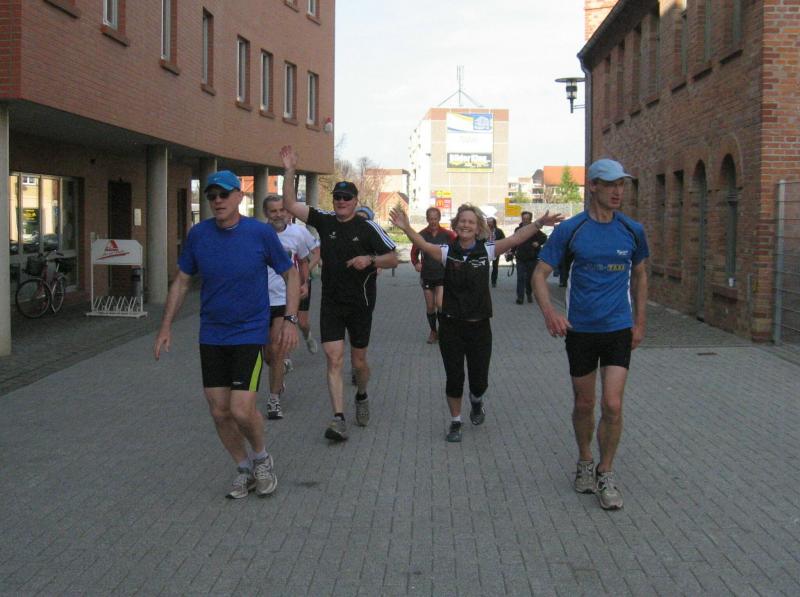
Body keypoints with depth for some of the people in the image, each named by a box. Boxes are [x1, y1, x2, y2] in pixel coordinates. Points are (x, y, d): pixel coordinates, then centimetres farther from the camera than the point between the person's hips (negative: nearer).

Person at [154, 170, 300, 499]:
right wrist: (166, 327, 4)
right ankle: (244, 469, 28)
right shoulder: (198, 234, -3)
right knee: (220, 412, 6)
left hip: (250, 333, -4)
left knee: (242, 410, -13)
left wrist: (290, 320, -8)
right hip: (212, 335, 4)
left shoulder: (261, 233, -11)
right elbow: (181, 281, 8)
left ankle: (261, 457, 17)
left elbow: (291, 274, 1)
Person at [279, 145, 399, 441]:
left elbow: (393, 258, -3)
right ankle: (339, 419, -12)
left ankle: (362, 397, 41)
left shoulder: (368, 228, -6)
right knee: (334, 360, -9)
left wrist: (369, 260, -22)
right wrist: (289, 171, -14)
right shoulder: (324, 220, 1)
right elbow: (290, 205, -4)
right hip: (331, 303, 2)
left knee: (358, 361, 11)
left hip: (360, 304, -1)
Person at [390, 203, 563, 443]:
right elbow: (424, 245, -22)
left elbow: (514, 239, -11)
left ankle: (477, 401, 42)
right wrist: (406, 228, -40)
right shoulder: (447, 252, -5)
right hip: (451, 326, -1)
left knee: (479, 380, 6)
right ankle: (455, 422, 26)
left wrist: (538, 224, -24)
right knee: (454, 378, 5)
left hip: (479, 326, 1)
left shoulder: (486, 250, -1)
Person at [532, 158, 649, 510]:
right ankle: (585, 463, 34)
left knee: (612, 405, -9)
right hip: (580, 330, 0)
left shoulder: (632, 230, 2)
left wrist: (640, 322, 14)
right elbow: (540, 274, -4)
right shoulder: (569, 230, -6)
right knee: (584, 405, 10)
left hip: (619, 328, 1)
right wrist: (549, 313, -21)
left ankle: (606, 473, 10)